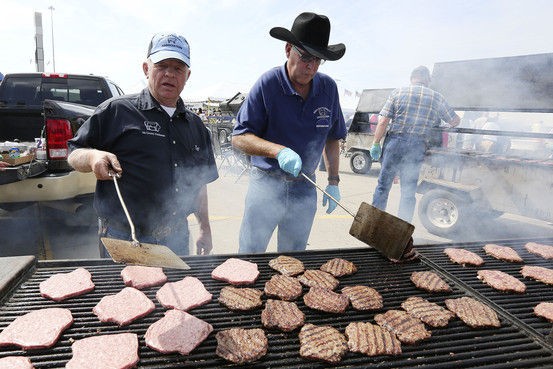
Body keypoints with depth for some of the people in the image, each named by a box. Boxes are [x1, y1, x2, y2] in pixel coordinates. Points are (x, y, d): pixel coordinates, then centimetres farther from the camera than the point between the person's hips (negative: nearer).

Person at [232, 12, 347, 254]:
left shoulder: (328, 88, 1)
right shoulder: (268, 84, -12)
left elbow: (332, 138, 12)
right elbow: (239, 138, -15)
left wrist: (333, 181, 5)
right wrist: (278, 150, -30)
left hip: (305, 189, 4)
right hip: (266, 185, -3)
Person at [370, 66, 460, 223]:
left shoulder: (398, 92, 3)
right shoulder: (437, 97, 7)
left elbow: (383, 122, -4)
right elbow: (455, 121, 16)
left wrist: (376, 144, 2)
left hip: (395, 142, -1)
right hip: (417, 147, 1)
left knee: (383, 184, 9)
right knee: (409, 191, 11)